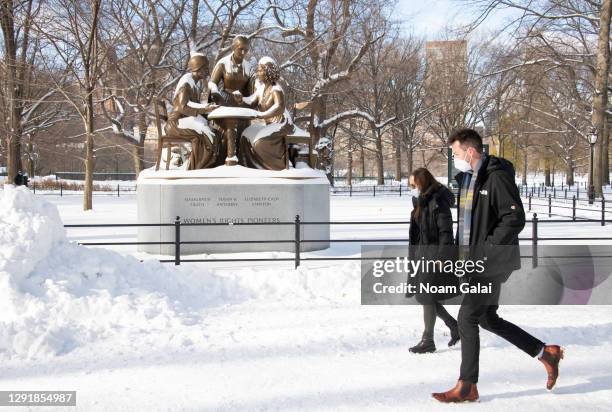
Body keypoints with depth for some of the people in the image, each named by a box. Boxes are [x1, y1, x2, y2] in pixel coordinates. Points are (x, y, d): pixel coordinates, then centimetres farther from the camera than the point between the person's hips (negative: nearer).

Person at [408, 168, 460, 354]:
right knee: (425, 296, 10)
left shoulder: (438, 202, -14)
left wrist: (442, 257, -22)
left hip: (435, 255, -9)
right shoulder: (421, 202, 14)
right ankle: (454, 326, 24)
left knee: (427, 297, -5)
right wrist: (414, 255, 19)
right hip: (422, 254, 9)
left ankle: (428, 341, 4)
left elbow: (446, 232, -18)